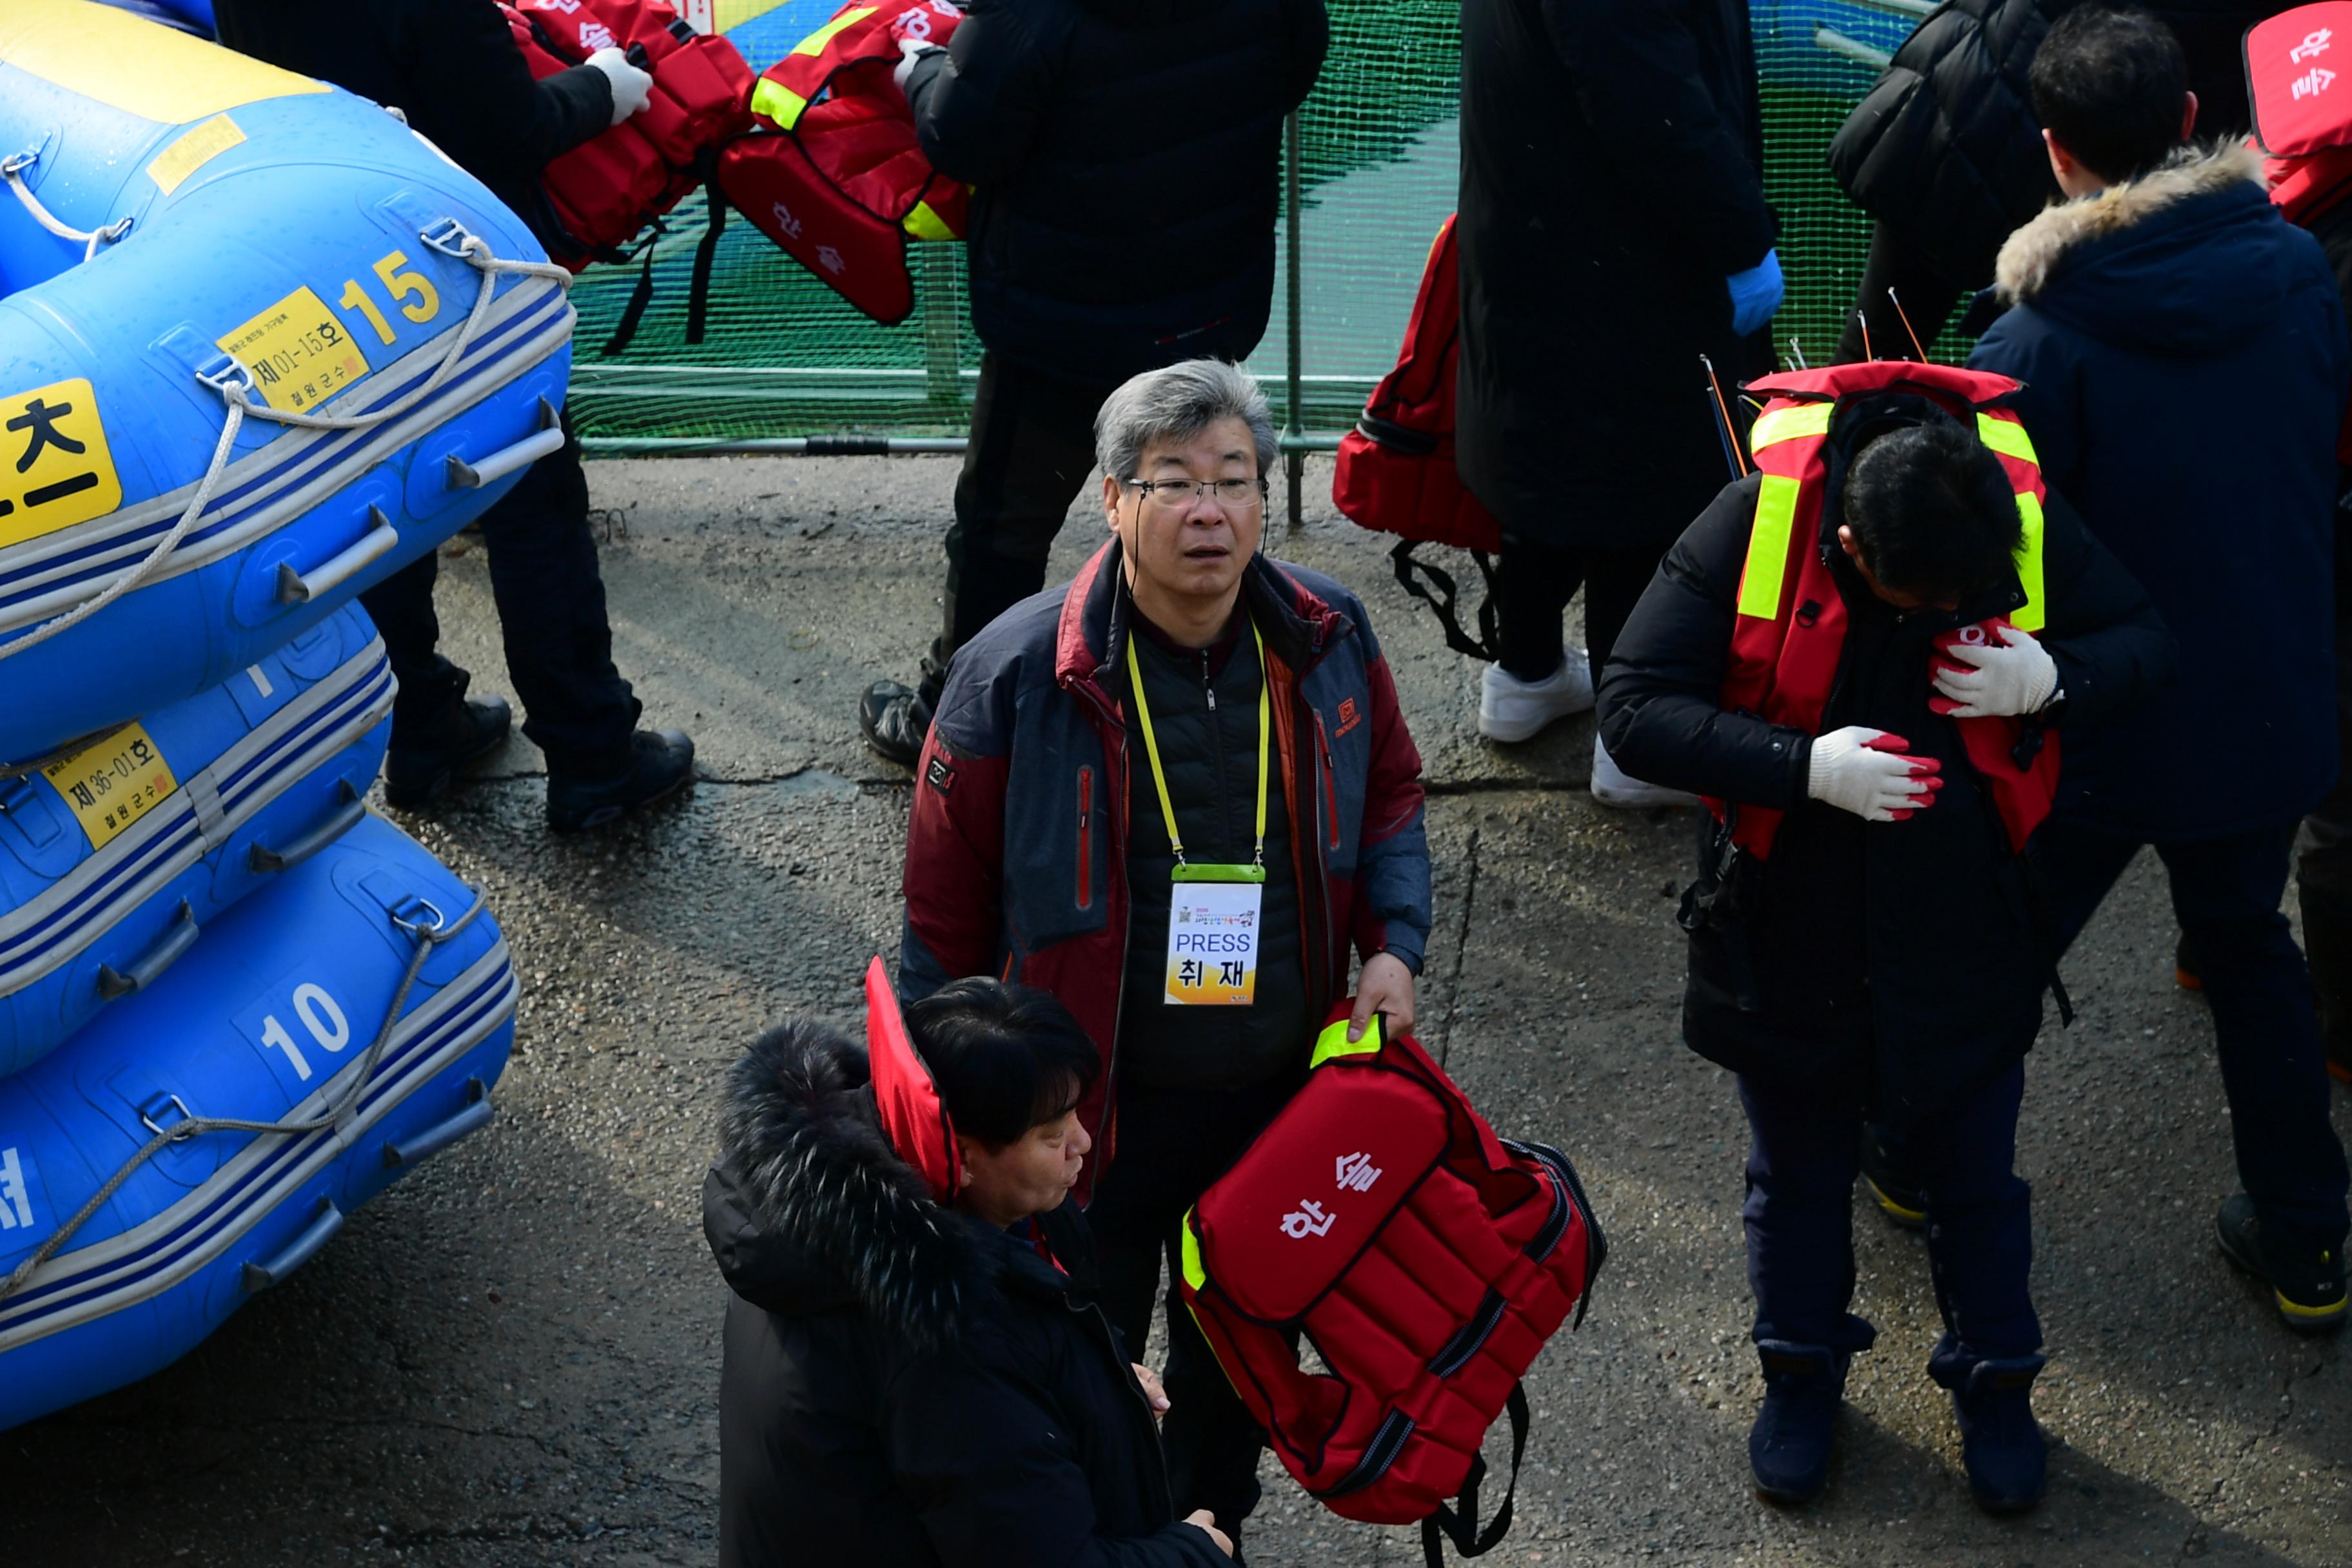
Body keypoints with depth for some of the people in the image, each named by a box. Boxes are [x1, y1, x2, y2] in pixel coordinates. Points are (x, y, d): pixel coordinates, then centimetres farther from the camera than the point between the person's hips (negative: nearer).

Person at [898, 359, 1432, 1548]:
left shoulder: (1327, 639, -6)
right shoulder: (1023, 671, -18)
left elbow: (1390, 794, 11)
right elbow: (946, 899, -9)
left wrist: (1394, 944, -6)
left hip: (1280, 1093, 4)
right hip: (1094, 1104, -4)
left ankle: (1212, 1527, 49)